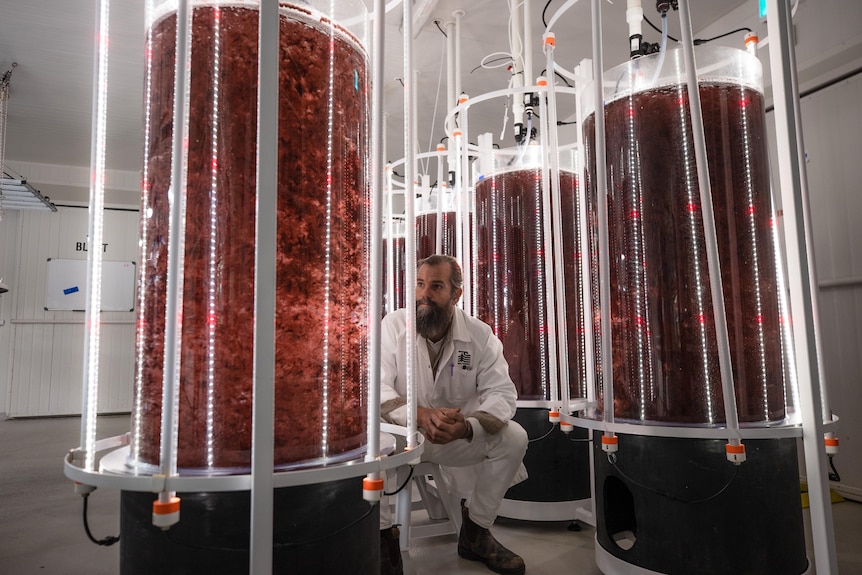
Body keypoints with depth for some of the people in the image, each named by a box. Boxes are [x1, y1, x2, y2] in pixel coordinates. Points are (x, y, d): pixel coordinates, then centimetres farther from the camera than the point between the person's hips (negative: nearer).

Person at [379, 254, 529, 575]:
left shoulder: (480, 335, -8)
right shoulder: (392, 326, -12)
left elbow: (501, 392, -13)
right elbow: (375, 388, -19)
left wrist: (467, 426, -35)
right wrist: (420, 414, -39)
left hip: (459, 437, 2)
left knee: (513, 437, -17)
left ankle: (475, 532, 4)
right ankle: (383, 534, -8)